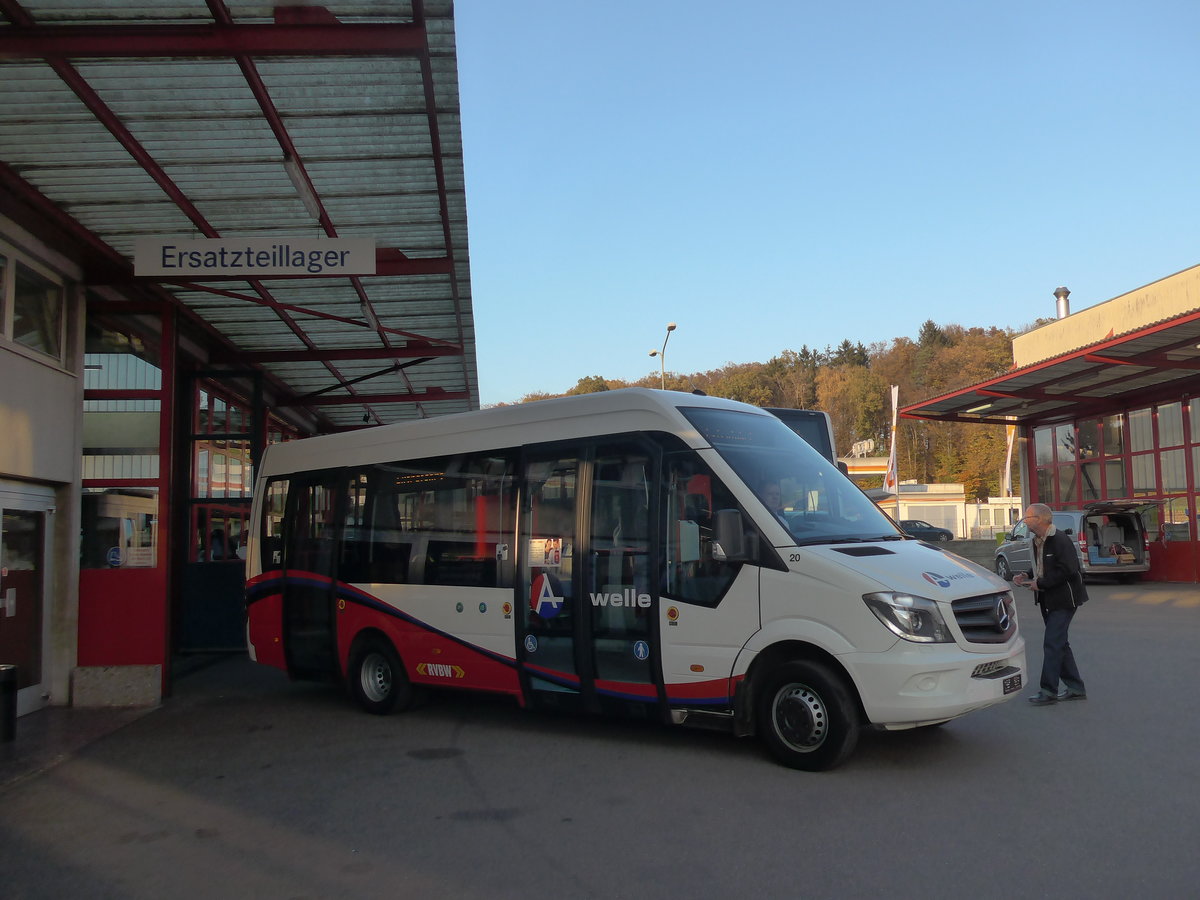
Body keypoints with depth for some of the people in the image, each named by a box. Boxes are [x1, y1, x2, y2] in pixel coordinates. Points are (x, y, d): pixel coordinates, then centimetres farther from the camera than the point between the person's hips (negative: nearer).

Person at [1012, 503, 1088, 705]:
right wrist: (1027, 576, 3)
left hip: (1063, 599, -10)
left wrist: (1040, 583, -20)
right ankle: (1076, 688, 24)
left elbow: (1066, 570, -23)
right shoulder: (1038, 541, 11)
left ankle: (1048, 691, -5)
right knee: (1059, 643, 15)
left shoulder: (1059, 540, -18)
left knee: (1052, 643, -9)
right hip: (1048, 600, 10)